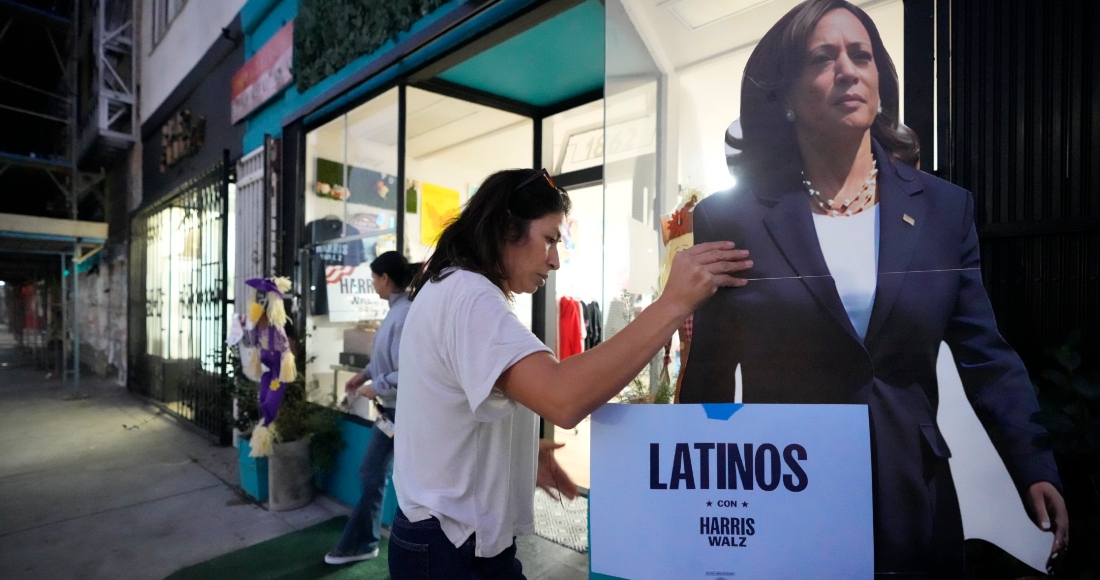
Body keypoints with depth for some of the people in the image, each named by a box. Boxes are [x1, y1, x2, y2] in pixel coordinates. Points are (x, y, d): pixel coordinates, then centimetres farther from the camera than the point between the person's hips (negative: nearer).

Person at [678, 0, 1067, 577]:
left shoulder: (944, 208, 2)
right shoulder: (732, 217, -8)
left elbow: (985, 357, 5)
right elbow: (708, 380, -4)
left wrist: (1034, 469, -9)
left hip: (914, 509, 3)